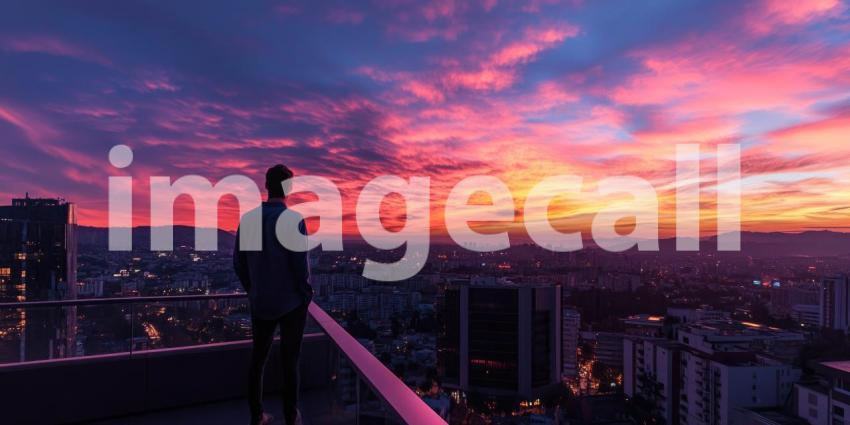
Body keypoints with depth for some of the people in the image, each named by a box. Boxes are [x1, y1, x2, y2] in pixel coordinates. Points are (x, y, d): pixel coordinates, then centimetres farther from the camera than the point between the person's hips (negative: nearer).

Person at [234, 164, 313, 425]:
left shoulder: (248, 219, -1)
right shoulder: (293, 220, -17)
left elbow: (239, 261, 4)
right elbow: (300, 264, -18)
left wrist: (252, 290, 16)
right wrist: (307, 294, -2)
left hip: (260, 303, 5)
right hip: (292, 303, -4)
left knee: (258, 358, 16)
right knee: (289, 361, 7)